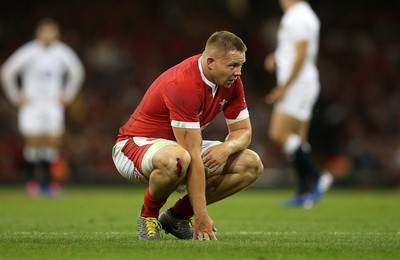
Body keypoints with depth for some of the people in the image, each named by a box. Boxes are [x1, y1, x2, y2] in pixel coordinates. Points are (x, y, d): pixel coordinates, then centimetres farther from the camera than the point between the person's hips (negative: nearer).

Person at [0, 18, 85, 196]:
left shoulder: (62, 53, 0)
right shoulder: (29, 52, -10)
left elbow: (77, 72, 18)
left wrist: (67, 95, 13)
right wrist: (16, 97, -3)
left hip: (54, 105, 3)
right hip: (31, 104, -3)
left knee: (53, 141, -6)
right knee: (33, 140, -12)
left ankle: (46, 182, 0)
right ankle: (31, 181, -3)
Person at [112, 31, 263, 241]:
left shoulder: (231, 82, -6)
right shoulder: (183, 84, -31)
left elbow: (243, 131, 3)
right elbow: (192, 154, -33)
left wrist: (227, 147, -24)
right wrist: (201, 215, -34)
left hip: (180, 146, 9)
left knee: (251, 164, -6)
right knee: (176, 159, -44)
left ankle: (177, 215, 4)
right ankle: (148, 215, -10)